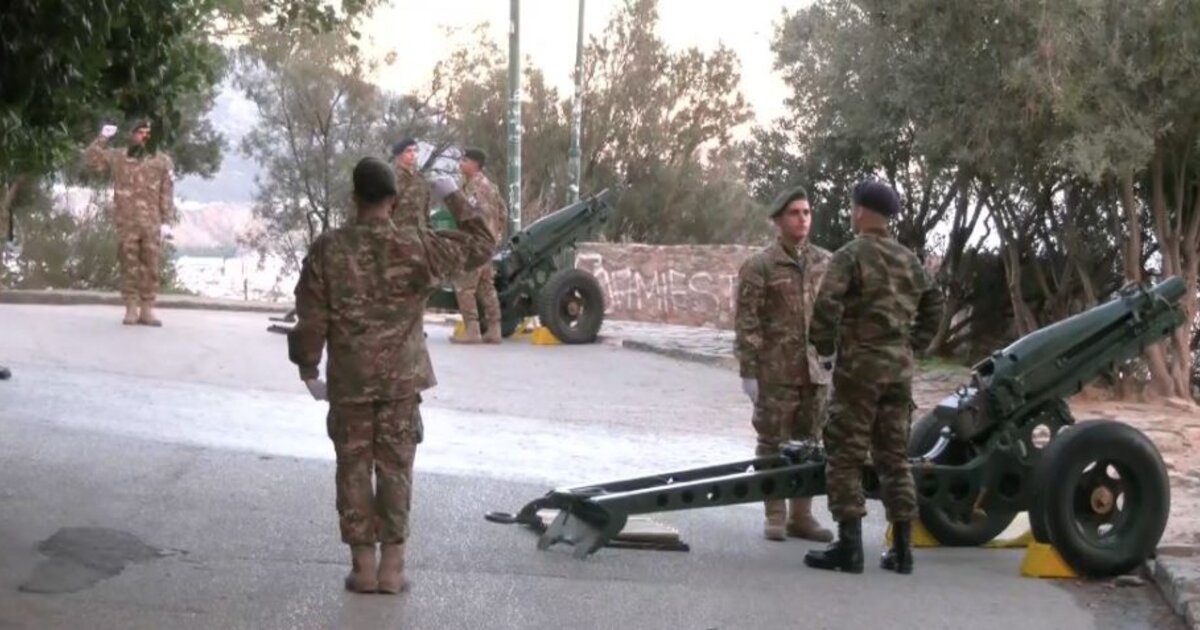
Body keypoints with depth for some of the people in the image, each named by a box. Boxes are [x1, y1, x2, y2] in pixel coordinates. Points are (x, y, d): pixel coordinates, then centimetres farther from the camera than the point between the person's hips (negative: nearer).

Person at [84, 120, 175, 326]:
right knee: (129, 266, 1)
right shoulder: (118, 158, 11)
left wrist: (167, 222, -3)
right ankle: (131, 309, 5)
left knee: (150, 267, -1)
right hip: (126, 222, 0)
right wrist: (103, 137, 1)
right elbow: (91, 159, 7)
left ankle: (147, 310, 4)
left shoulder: (163, 162, 8)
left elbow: (167, 195, 4)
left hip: (152, 223, 0)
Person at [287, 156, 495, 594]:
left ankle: (363, 565, 11)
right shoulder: (417, 246, -6)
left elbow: (311, 319, -2)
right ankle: (392, 566, 8)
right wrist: (453, 197, 15)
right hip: (402, 378, 0)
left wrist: (308, 368, 9)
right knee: (395, 469, 6)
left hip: (348, 380, 0)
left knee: (354, 469, 8)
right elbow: (480, 245, 6)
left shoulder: (327, 250, -5)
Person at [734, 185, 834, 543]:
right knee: (773, 444, 2)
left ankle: (801, 516, 17)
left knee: (809, 445, 8)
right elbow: (746, 323, -6)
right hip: (776, 372, -4)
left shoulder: (827, 264, 10)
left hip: (817, 371, 4)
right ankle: (775, 516, 10)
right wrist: (748, 371, -10)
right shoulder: (759, 267, -4)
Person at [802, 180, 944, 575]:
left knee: (845, 457, 0)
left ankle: (849, 546, -3)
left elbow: (827, 306, -19)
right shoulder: (908, 260, 12)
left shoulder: (850, 255, -8)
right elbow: (934, 304, 18)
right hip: (900, 367, 6)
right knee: (895, 457, 11)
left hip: (860, 365, -6)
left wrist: (825, 350, -7)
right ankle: (901, 548, 12)